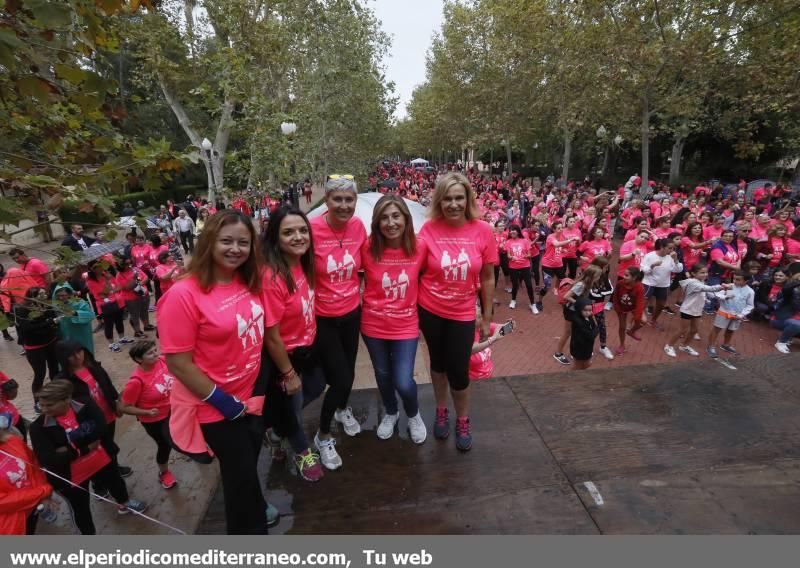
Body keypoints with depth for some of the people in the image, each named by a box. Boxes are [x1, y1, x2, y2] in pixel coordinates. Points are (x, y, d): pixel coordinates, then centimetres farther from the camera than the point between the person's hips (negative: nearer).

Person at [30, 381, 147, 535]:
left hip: (101, 462, 2)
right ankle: (88, 533, 48)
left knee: (116, 483, 28)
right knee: (80, 509, 18)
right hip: (71, 476, -2)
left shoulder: (85, 405, -20)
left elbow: (99, 430, -31)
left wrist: (70, 449, -32)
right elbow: (49, 460, -27)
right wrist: (86, 448, -25)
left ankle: (124, 504, 61)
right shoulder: (39, 427, -21)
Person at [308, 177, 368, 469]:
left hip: (352, 312, 5)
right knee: (340, 379, 0)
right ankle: (322, 436, 28)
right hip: (323, 318, -4)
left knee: (348, 372, 21)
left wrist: (358, 289, 5)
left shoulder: (358, 226, -7)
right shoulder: (312, 229, -21)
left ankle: (342, 409, 55)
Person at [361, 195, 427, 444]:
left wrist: (415, 303, 1)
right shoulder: (368, 248, -15)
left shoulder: (420, 247, -13)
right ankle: (390, 413, 50)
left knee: (404, 383, -5)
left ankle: (414, 415, 31)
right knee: (383, 375, 19)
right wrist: (366, 300, -8)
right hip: (374, 324, 1)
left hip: (406, 325, -1)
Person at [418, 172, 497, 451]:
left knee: (459, 371, 5)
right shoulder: (429, 230, -13)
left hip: (462, 313, 0)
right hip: (430, 310, 1)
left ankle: (463, 421, 33)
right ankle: (441, 412, 43)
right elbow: (416, 272, -2)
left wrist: (487, 318, 2)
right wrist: (413, 309, 1)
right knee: (438, 362, 19)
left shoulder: (482, 231, -11)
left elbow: (487, 278, -3)